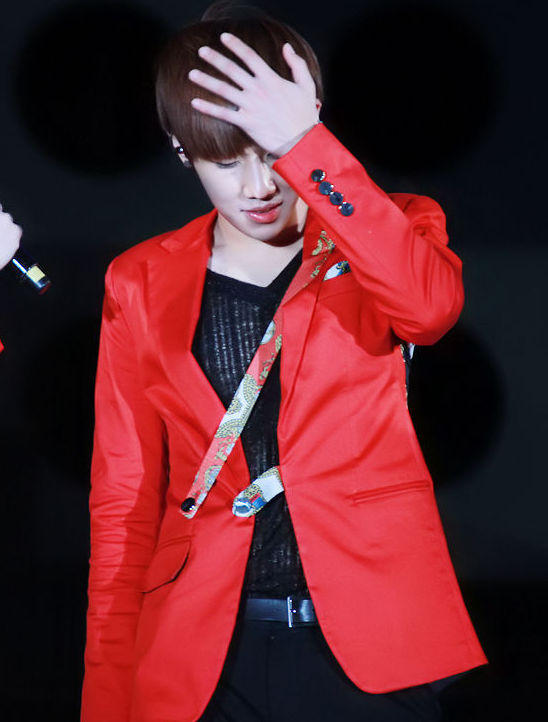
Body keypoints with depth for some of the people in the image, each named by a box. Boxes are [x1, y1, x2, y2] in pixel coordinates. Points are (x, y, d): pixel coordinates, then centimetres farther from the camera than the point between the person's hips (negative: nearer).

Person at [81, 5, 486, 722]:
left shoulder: (373, 240, 2)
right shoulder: (141, 284, 5)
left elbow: (431, 306, -23)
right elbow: (124, 500, 6)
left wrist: (306, 147, -24)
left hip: (370, 641, -1)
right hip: (207, 655, 1)